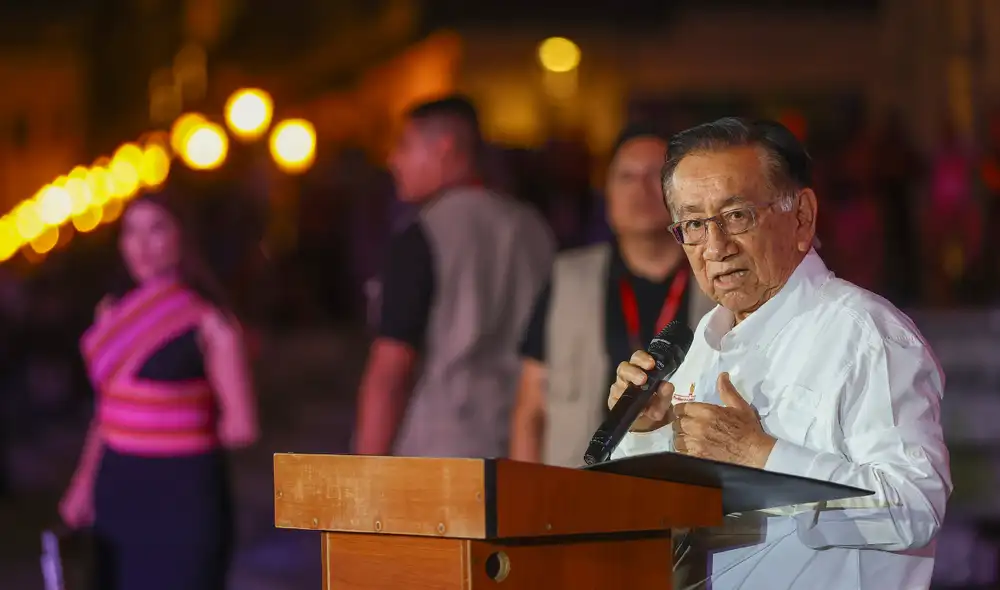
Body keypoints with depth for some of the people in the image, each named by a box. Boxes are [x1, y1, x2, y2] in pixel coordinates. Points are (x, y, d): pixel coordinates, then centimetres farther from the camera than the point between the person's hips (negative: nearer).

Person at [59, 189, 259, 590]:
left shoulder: (207, 320, -8)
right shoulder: (112, 312, 9)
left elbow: (240, 427, -10)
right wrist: (84, 483, 14)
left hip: (184, 497, -6)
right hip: (119, 492, 6)